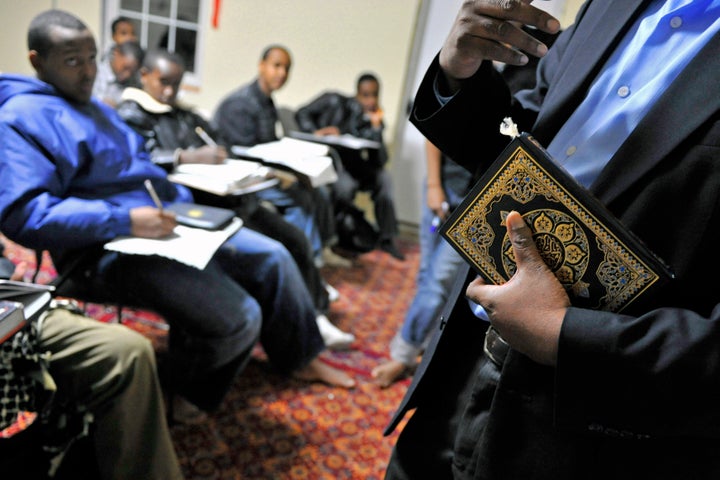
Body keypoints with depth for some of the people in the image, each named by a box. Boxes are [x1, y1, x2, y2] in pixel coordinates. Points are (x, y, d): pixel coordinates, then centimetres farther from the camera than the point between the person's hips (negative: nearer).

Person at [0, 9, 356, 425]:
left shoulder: (95, 107, 20)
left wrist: (186, 204, 7)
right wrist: (124, 219, -28)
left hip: (167, 223, 10)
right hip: (115, 247, -10)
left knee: (273, 258, 7)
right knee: (238, 318, -22)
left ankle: (300, 358, 26)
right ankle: (190, 395, 10)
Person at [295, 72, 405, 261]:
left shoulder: (373, 121, 3)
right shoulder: (335, 102, -4)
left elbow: (380, 161, -9)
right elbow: (302, 114, -3)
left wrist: (376, 128, -17)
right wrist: (315, 133, -21)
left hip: (347, 163, 5)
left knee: (383, 177, -16)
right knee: (346, 185, -34)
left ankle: (386, 238, -6)